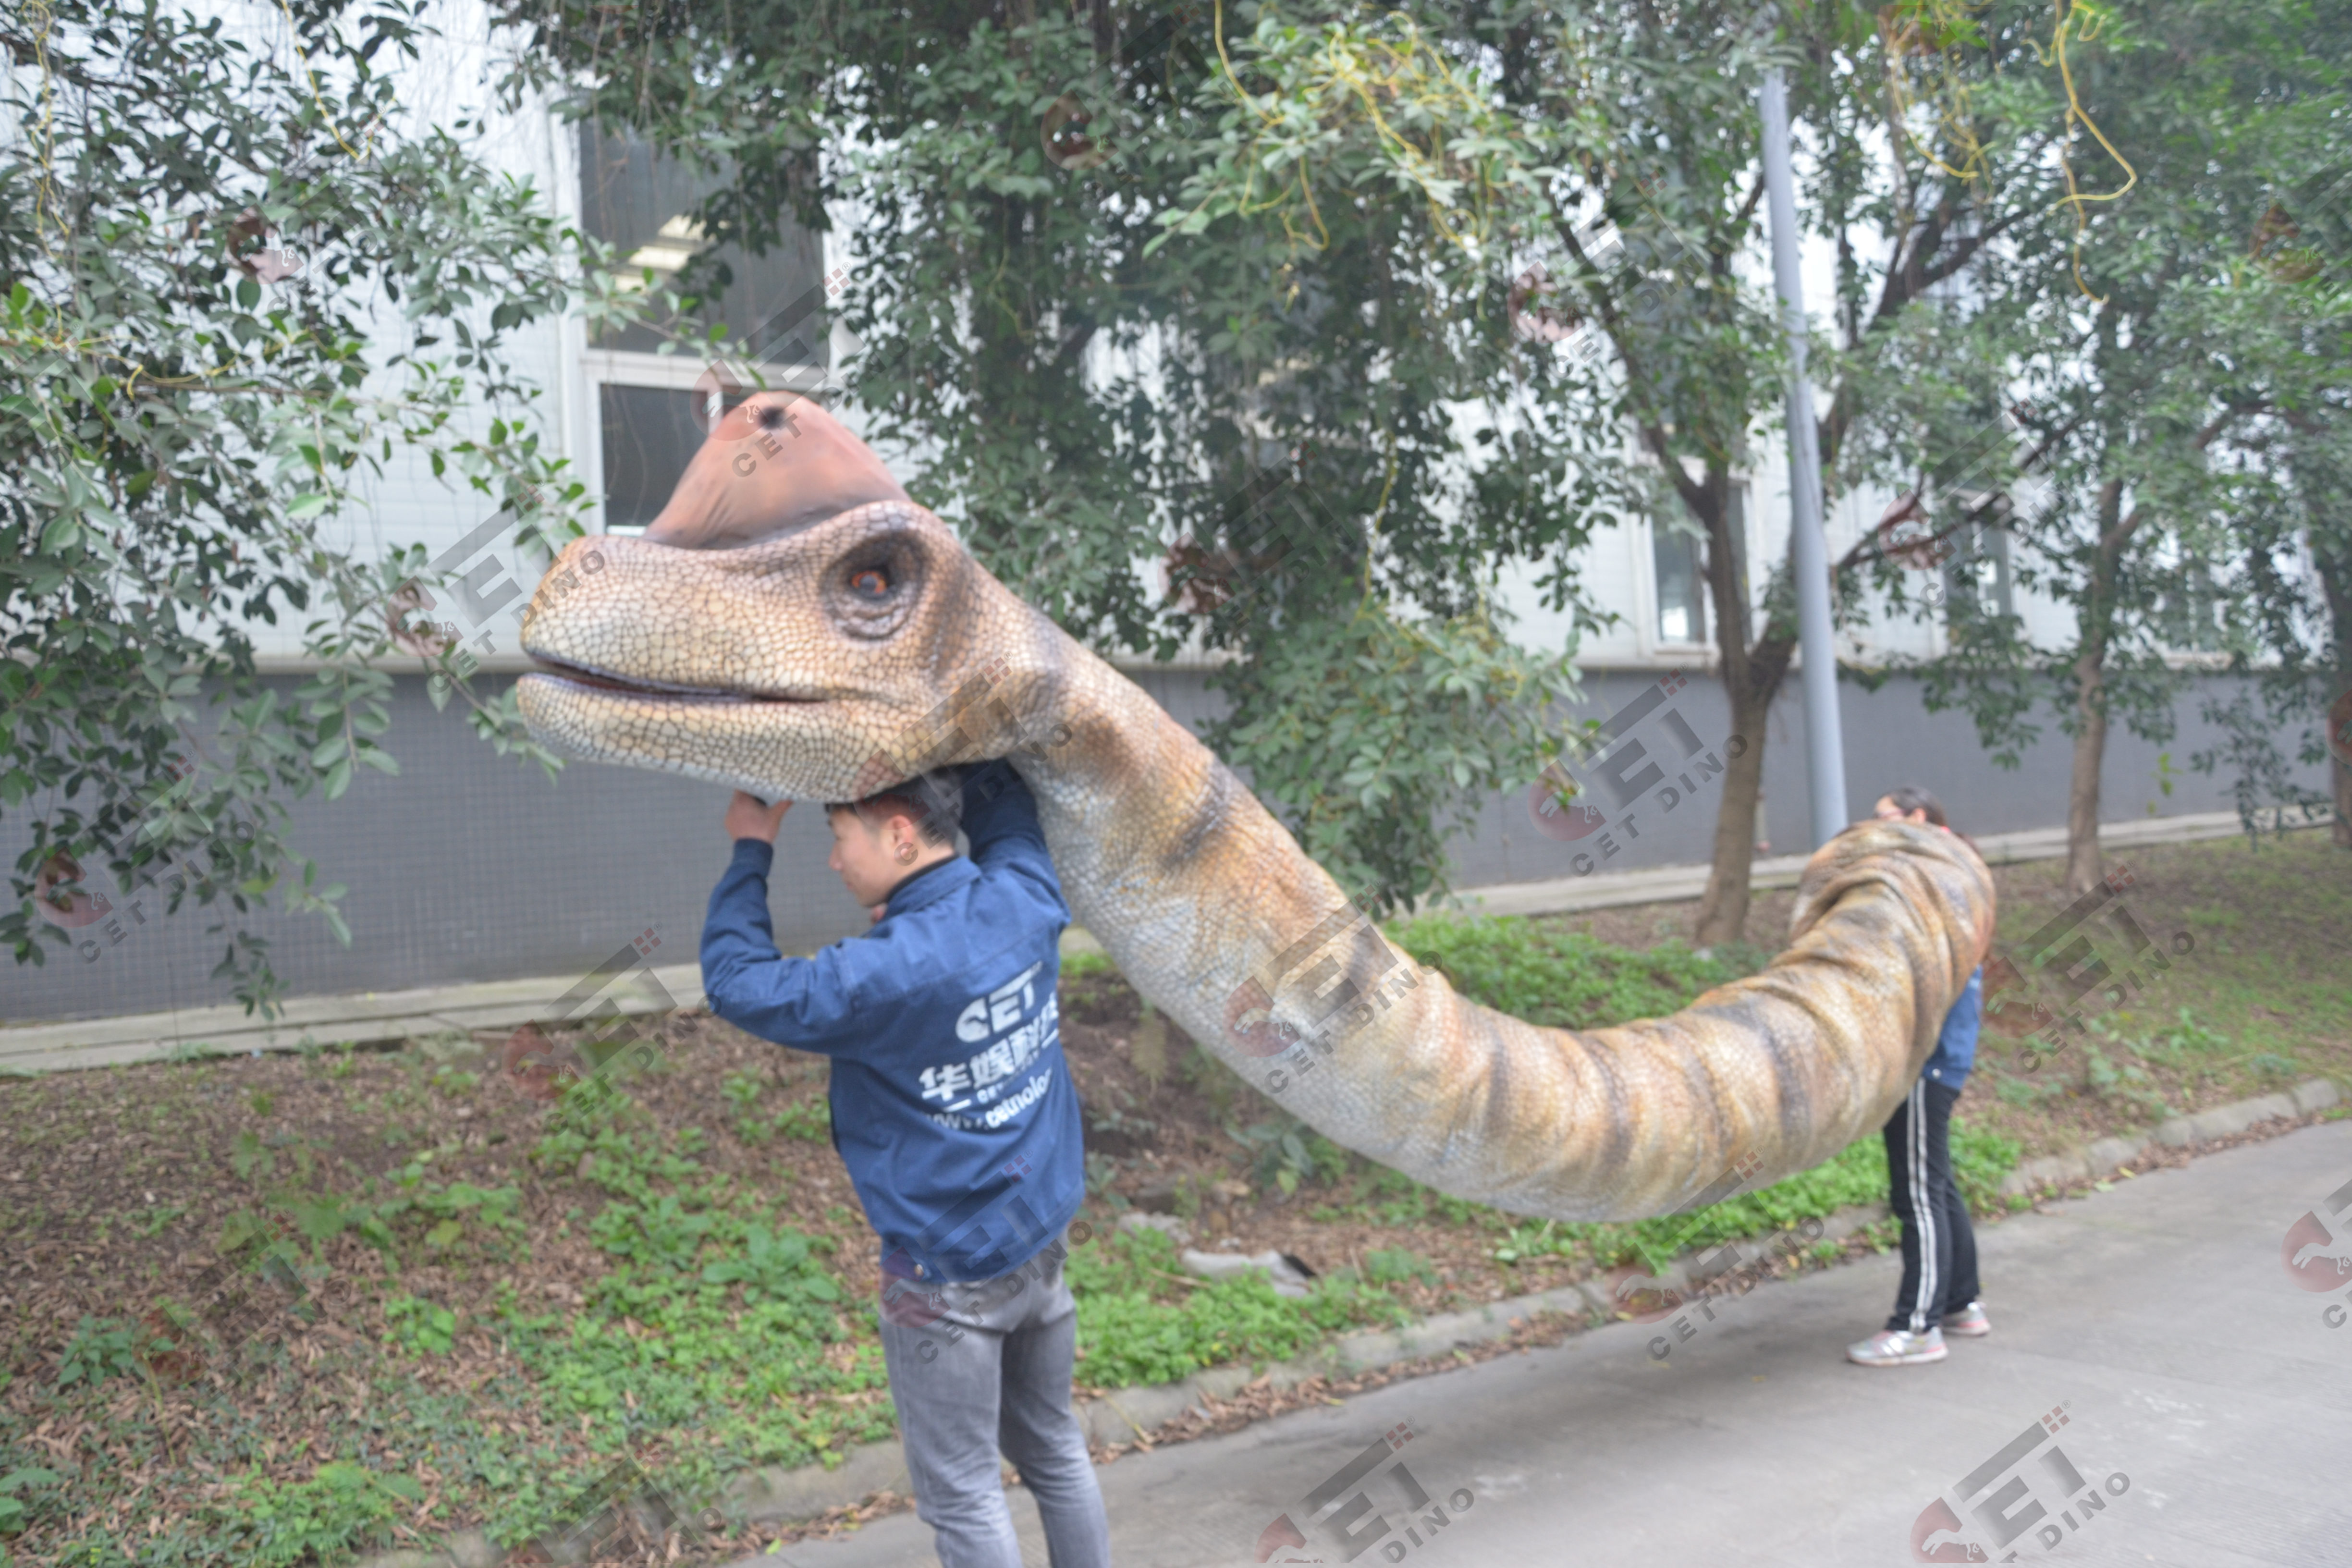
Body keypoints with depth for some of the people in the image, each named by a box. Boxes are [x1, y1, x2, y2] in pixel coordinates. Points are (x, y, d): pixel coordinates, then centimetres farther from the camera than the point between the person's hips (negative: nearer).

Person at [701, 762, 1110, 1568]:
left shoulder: (886, 975, -26)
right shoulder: (1024, 900, -9)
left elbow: (736, 981, -12)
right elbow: (1004, 802, 11)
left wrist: (750, 853, -3)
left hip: (948, 1275, -7)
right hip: (1040, 1246, 7)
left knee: (963, 1495, 9)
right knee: (1054, 1448, 23)